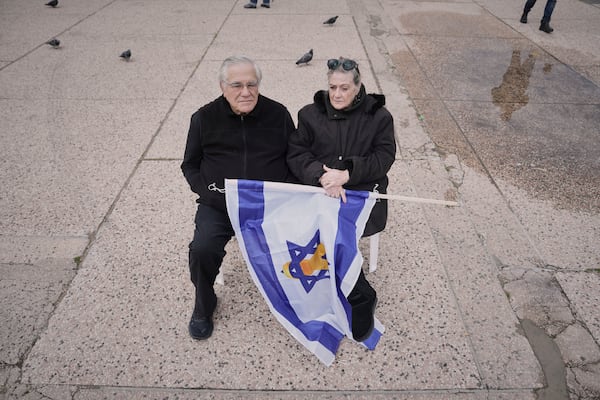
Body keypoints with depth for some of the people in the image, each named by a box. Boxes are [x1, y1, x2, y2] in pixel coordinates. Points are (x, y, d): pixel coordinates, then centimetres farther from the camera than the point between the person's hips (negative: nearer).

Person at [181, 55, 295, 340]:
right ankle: (204, 306, 8)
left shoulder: (278, 114, 3)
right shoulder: (205, 118, 3)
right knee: (202, 248, -24)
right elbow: (190, 165, 12)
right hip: (218, 204, 1)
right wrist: (209, 191, -8)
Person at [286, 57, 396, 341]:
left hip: (364, 193, -2)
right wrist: (322, 175, -19)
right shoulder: (310, 114, 9)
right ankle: (362, 297, -5)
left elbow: (383, 158, -2)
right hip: (320, 192, 2)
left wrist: (347, 173, -18)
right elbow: (296, 153, 0)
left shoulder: (378, 116, 7)